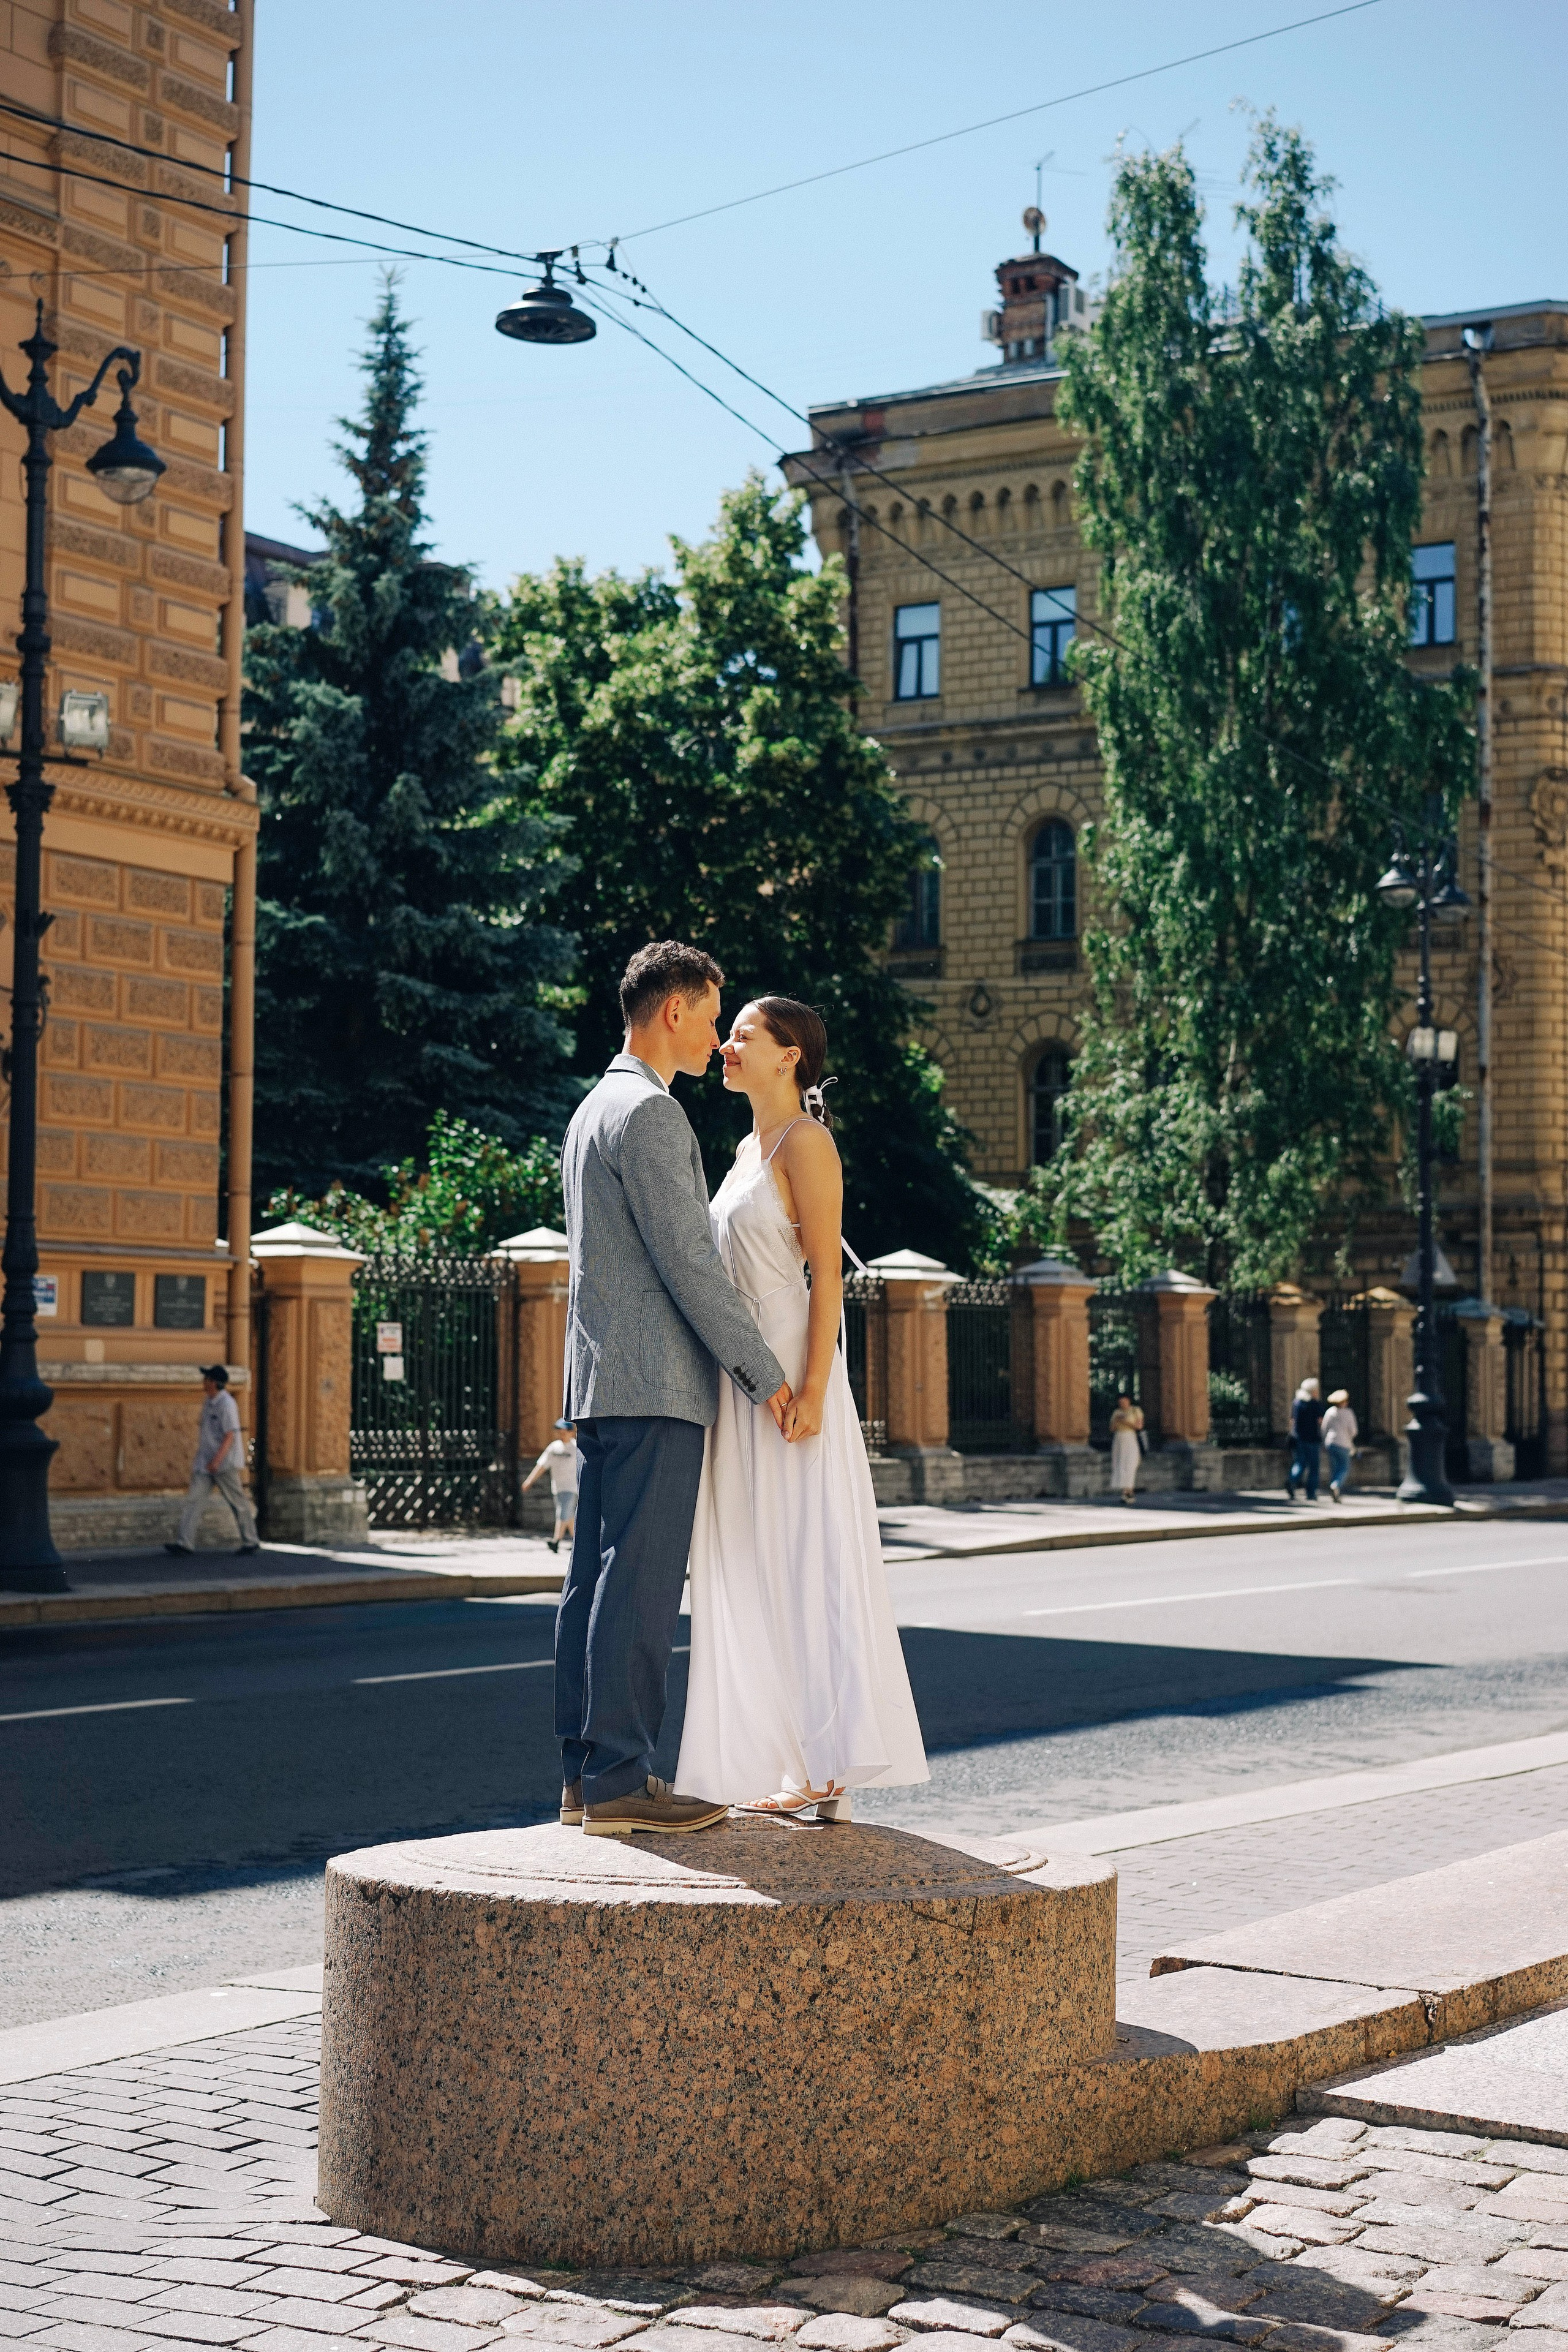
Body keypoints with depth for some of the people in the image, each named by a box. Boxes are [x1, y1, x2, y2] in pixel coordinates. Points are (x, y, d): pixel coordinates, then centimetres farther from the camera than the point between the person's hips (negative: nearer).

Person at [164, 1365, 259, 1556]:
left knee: (238, 1502, 2)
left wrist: (217, 1460, -29)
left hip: (225, 1463, -9)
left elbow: (230, 1436, -21)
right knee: (194, 1497, -2)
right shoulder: (209, 1402, 12)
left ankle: (251, 1541, 14)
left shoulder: (227, 1404, -16)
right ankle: (184, 1542, -7)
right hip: (205, 1462, 9)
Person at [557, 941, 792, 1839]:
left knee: (597, 1578, 9)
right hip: (655, 1386, -10)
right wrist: (765, 1374, -11)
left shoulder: (593, 1109, 21)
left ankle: (586, 1773, 12)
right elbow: (688, 1261, -16)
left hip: (599, 1381, 10)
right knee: (641, 1580, -9)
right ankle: (620, 1780, -9)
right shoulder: (651, 1113, -11)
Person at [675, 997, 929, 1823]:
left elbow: (827, 1273, -14)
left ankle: (829, 1773, -5)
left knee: (807, 1565, -7)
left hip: (786, 1374, -9)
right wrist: (733, 1383, 18)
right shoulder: (749, 1149, 18)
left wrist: (812, 1391, -21)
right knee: (756, 1577, 8)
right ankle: (789, 1770, 12)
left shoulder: (806, 1141, -8)